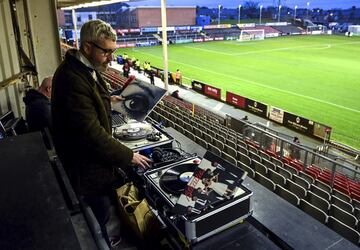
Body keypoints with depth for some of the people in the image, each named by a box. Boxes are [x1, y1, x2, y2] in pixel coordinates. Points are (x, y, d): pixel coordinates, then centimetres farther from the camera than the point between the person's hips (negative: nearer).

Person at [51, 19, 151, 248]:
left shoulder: (85, 67, 2)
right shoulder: (72, 79, -31)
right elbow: (92, 133, -30)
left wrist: (106, 99, 22)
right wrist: (128, 156, -23)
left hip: (92, 156, 10)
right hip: (86, 166, -10)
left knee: (101, 210, 26)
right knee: (100, 214, 10)